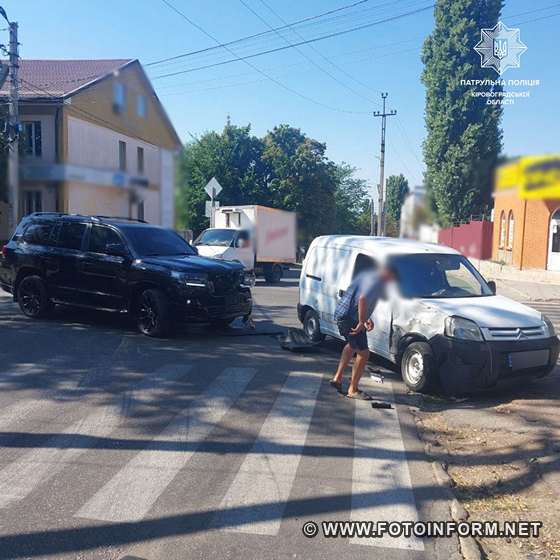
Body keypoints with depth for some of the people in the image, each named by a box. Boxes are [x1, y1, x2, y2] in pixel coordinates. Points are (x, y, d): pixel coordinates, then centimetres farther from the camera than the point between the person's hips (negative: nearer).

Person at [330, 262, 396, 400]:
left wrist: (367, 318, 18)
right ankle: (353, 390, 8)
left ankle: (338, 378, 34)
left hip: (341, 314, 11)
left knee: (352, 345, 31)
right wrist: (361, 323, -24)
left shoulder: (368, 274, 16)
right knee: (363, 353, -2)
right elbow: (362, 299, -31)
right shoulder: (375, 280, -16)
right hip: (349, 318, -11)